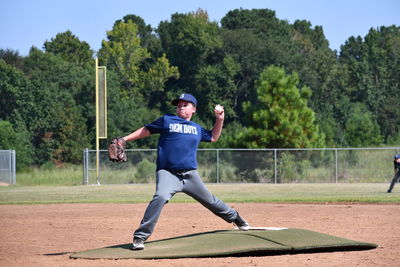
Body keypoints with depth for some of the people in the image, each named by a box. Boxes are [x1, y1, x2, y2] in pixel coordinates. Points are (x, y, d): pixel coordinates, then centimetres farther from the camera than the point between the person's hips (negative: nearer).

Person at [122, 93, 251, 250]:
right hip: (168, 173, -4)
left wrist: (220, 119, 21)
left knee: (210, 201, 16)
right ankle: (140, 237, -27)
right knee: (161, 197, -31)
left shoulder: (197, 129, 18)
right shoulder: (166, 121, 7)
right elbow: (146, 130, 11)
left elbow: (213, 137, 33)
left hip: (190, 175, 4)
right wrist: (124, 140, 6)